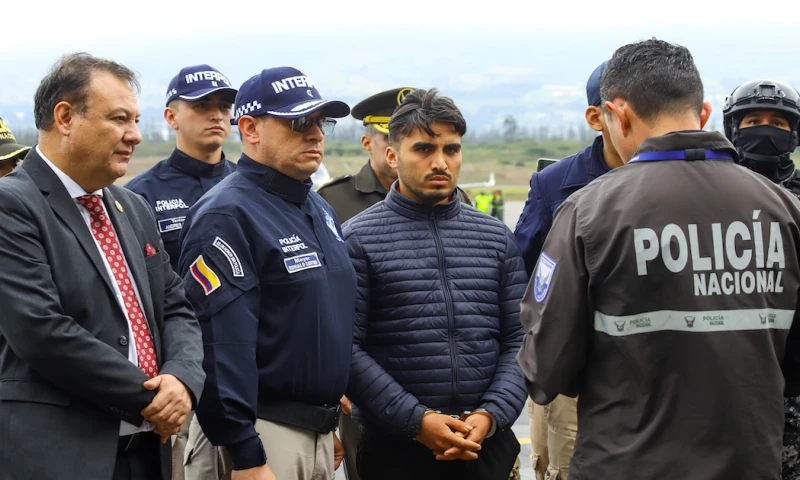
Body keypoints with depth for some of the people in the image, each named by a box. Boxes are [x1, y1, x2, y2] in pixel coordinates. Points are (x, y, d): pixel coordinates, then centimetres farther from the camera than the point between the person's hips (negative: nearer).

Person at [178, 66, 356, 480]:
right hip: (267, 431, -8)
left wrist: (331, 422, 19)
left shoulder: (321, 210, 14)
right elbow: (222, 344, -20)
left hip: (321, 428, 8)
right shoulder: (227, 216, -14)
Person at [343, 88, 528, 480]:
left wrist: (492, 414, -9)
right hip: (395, 448, -3)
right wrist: (417, 419, -15)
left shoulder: (496, 237, 9)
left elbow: (517, 341, 6)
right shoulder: (358, 239, -2)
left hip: (488, 443, 3)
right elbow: (347, 348, -9)